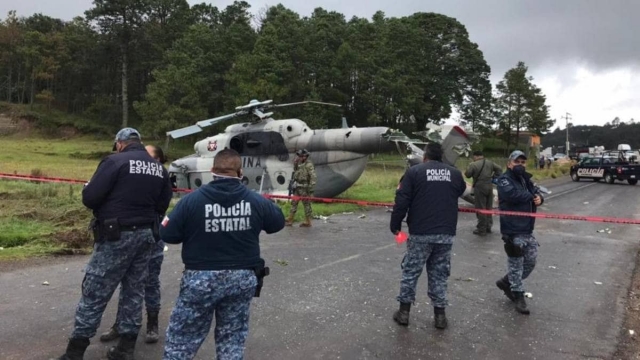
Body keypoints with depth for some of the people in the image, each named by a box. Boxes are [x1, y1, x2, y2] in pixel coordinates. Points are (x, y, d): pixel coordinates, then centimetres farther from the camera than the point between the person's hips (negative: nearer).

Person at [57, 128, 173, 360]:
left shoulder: (115, 161, -11)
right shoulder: (159, 168, 8)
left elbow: (90, 198, -14)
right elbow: (163, 204, 9)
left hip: (117, 236, -6)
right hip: (146, 234, 6)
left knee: (95, 293, 4)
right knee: (134, 291, 14)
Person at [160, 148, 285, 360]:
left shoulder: (192, 200, -14)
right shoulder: (256, 201, -7)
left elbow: (167, 235, -8)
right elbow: (278, 222, 10)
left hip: (201, 278, -2)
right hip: (243, 279, 2)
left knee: (181, 339, 14)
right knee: (233, 339, 18)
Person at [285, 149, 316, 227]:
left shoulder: (309, 165, -14)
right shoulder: (299, 164, 11)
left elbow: (313, 177, -17)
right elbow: (295, 173, 21)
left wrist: (311, 188, -20)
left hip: (304, 188, -9)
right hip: (297, 188, 9)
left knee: (306, 204, 0)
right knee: (294, 203, 10)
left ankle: (307, 222, 9)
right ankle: (289, 220, 15)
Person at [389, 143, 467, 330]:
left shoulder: (414, 171, -3)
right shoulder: (455, 173, 6)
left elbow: (401, 201, -7)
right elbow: (461, 193, 24)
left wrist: (395, 225, 2)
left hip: (420, 233, -3)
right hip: (446, 233, 3)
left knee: (411, 271, 9)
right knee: (439, 274, 14)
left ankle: (404, 311, 17)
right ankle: (440, 315, 19)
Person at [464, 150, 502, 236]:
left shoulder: (473, 164, -12)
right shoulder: (490, 163, 7)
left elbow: (467, 174, -9)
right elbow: (499, 169, 10)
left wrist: (468, 168, 9)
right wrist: (493, 177, 12)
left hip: (479, 187, -6)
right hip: (489, 186, 6)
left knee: (480, 209, -1)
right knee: (489, 208, 16)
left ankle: (482, 229, 2)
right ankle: (488, 227, 25)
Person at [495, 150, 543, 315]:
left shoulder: (526, 179, 16)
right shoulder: (504, 179, -11)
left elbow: (536, 193, 10)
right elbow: (512, 194, -28)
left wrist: (539, 198, -15)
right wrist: (531, 196, -12)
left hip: (527, 229, 8)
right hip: (513, 230, -8)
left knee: (531, 261, 15)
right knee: (516, 264, 2)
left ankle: (506, 282, 31)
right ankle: (518, 296, 15)